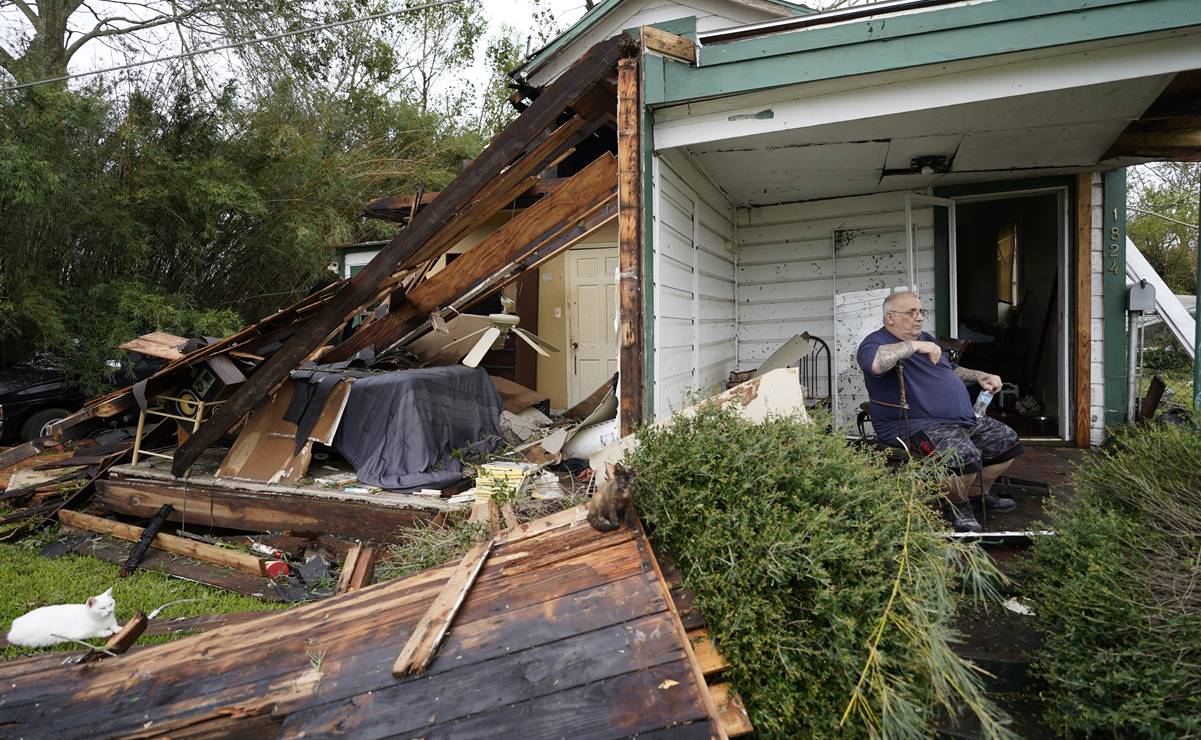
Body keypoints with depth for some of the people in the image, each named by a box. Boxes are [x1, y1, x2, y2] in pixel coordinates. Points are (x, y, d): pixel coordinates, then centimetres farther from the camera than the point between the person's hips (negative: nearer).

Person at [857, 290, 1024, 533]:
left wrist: (980, 376, 18)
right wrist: (914, 345, -26)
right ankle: (954, 504, -1)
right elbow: (874, 363, -37)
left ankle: (978, 493, 32)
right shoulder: (876, 342, -10)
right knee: (964, 457, -33)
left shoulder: (925, 339, 22)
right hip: (916, 425, -10)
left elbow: (951, 370, 37)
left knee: (1008, 441, 12)